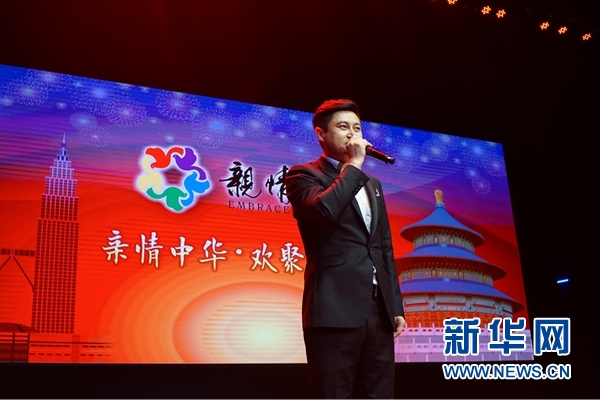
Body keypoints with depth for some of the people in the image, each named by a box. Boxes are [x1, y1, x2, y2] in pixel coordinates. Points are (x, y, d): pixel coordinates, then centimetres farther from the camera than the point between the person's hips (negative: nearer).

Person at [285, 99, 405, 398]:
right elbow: (325, 209, -21)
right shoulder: (303, 175, 1)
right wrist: (354, 165, -9)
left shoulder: (371, 184, 22)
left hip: (378, 310, 7)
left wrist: (395, 304, 15)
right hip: (336, 309, -6)